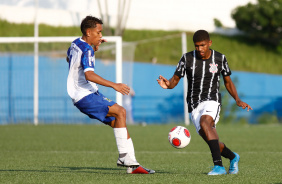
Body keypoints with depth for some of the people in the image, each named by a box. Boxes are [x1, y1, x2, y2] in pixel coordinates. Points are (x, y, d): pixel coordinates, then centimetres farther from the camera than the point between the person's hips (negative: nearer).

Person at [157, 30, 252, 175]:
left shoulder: (220, 58, 1)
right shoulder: (187, 58, -1)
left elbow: (228, 82, 13)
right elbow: (175, 79, 3)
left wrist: (237, 100, 0)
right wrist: (167, 84, -21)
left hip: (212, 101, -3)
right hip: (194, 105, 3)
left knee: (204, 121, -35)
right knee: (212, 142, -2)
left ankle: (218, 165, -42)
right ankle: (233, 157, 34)